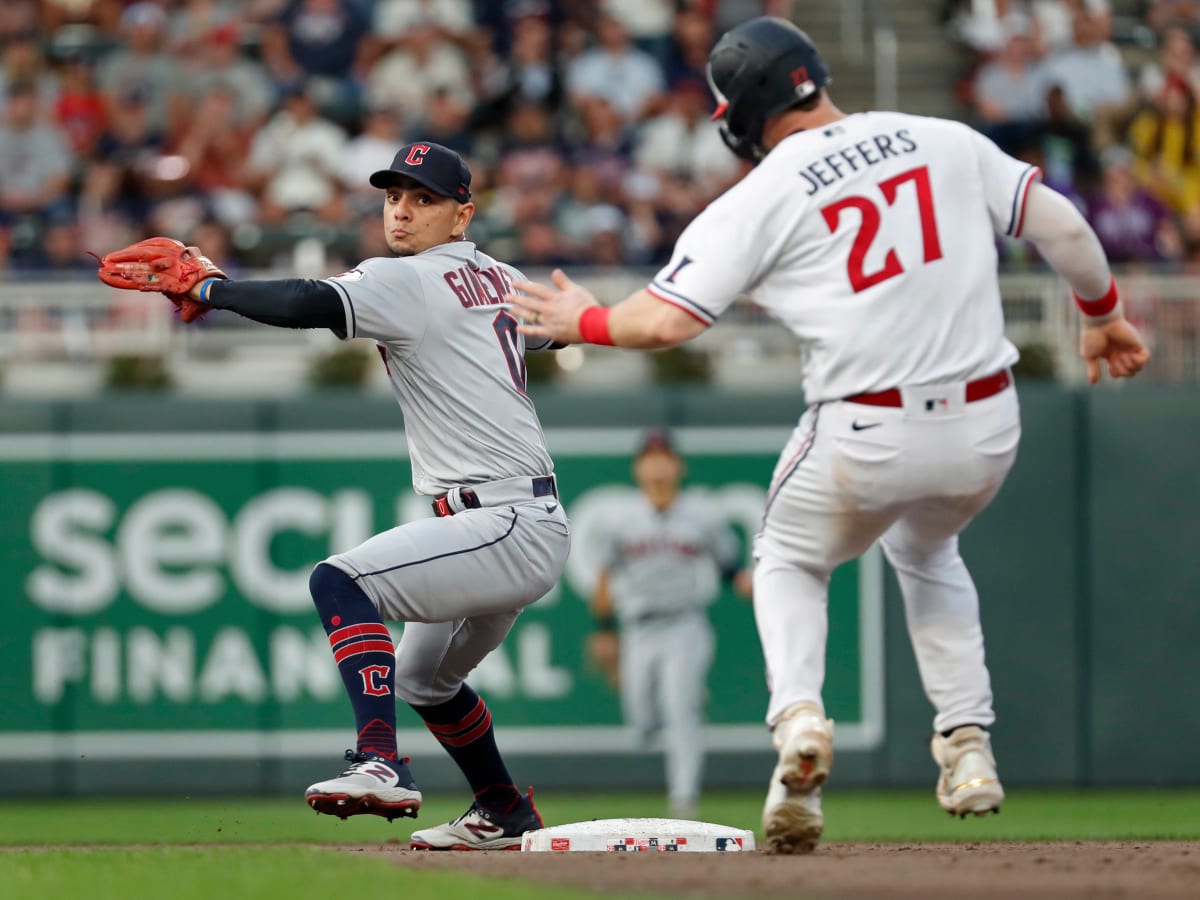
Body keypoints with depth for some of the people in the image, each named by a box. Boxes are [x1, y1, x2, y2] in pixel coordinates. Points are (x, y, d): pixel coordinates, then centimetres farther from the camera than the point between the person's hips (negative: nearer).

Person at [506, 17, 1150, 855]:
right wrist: (1105, 313, 23)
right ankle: (968, 744, 20)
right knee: (926, 551, 35)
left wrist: (583, 322, 11)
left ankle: (798, 715, -2)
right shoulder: (946, 142, 5)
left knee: (789, 562, 26)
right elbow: (1061, 225, 6)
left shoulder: (762, 196, -5)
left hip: (869, 436, -4)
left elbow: (667, 319, -9)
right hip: (988, 427, 4)